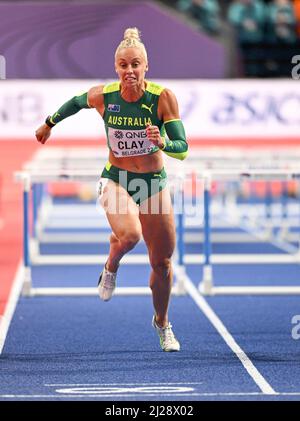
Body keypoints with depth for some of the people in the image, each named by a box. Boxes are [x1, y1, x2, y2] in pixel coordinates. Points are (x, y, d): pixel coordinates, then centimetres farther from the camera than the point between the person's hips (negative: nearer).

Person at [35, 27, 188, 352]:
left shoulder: (163, 97, -16)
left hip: (154, 183, 1)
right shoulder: (103, 96, -13)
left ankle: (162, 323, 33)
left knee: (162, 262, 6)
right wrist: (49, 124, 25)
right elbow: (76, 102, 11)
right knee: (129, 234, -33)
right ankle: (111, 267, 5)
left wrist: (162, 142, -38)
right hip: (115, 180, -1)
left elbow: (182, 149, -17)